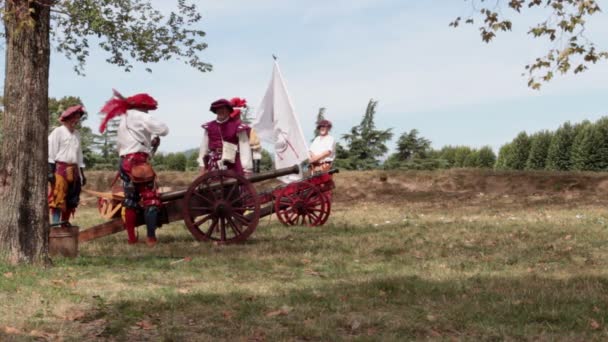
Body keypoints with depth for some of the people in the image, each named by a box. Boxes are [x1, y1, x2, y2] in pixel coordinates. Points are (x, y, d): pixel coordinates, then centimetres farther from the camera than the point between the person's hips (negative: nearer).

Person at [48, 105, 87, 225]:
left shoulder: (77, 134, 16)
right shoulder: (58, 132, -3)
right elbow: (51, 152, -7)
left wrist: (82, 173, 17)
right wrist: (50, 171, -14)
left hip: (73, 170, 7)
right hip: (60, 169, -7)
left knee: (71, 200, 7)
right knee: (58, 198, -10)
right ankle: (55, 225, -11)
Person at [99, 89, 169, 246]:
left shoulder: (123, 120, 22)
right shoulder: (141, 117, -5)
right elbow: (164, 129, -11)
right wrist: (155, 138, 9)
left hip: (125, 162, 9)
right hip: (138, 162, -8)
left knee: (130, 201, 12)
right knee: (151, 200, -6)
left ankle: (131, 238, 12)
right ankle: (151, 238, -11)